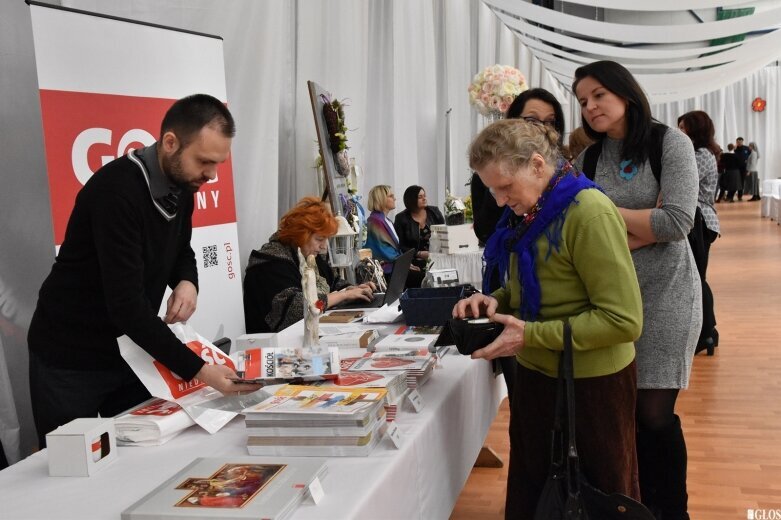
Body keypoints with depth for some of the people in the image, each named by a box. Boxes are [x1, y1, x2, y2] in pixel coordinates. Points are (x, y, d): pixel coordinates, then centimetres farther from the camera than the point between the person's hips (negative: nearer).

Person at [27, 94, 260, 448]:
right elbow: (126, 304, -32)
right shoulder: (116, 191, -28)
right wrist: (198, 370, -34)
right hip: (70, 361, -7)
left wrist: (187, 282, -11)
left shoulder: (180, 184, -3)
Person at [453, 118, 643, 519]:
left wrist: (531, 335, -25)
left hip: (590, 385, -8)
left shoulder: (589, 213, -21)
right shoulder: (532, 212, 5)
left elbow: (623, 319, -24)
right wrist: (495, 301, -4)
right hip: (536, 376, 8)